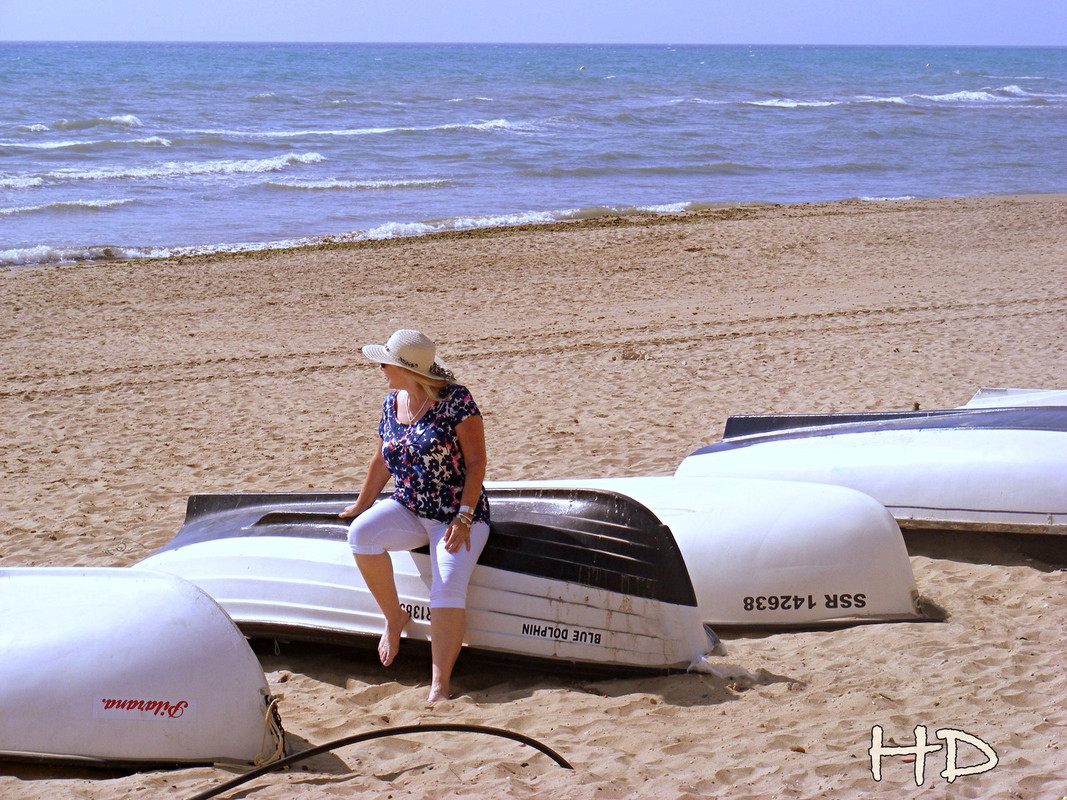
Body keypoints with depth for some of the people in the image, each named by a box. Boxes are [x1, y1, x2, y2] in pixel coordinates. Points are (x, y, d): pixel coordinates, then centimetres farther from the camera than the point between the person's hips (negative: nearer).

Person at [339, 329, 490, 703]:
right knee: (361, 533, -25)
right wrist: (362, 504, 27)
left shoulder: (456, 400, -13)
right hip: (407, 510, 5)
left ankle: (440, 685, -24)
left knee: (448, 589, -27)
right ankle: (394, 616, -6)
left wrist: (464, 517, -19)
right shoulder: (392, 404, 6)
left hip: (458, 514, -5)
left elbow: (476, 461, -13)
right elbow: (382, 461, 19)